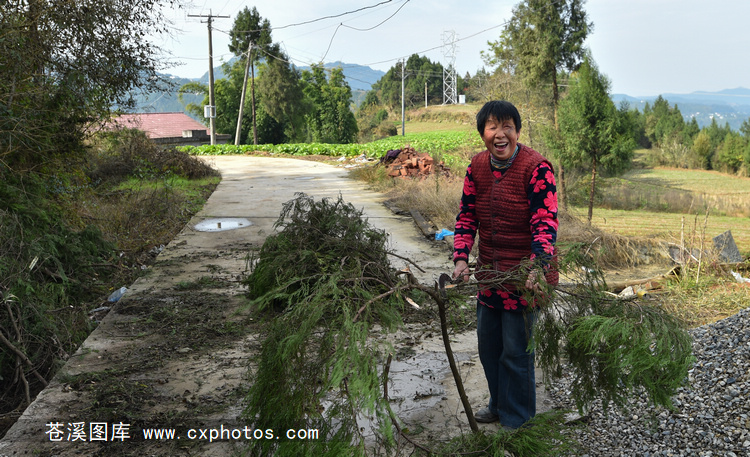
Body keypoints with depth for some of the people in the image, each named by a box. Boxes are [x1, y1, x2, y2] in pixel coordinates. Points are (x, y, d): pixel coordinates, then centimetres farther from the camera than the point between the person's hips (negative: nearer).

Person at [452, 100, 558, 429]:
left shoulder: (536, 167, -17)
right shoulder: (477, 166, 1)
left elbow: (546, 223, -21)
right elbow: (467, 216, 5)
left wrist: (538, 268, -34)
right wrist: (461, 258, -7)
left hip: (524, 275, -6)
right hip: (489, 273, 7)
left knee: (516, 350, 1)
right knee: (488, 345, 20)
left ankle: (517, 421, 21)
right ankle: (498, 404, 42)